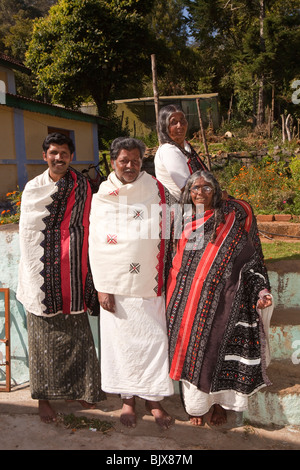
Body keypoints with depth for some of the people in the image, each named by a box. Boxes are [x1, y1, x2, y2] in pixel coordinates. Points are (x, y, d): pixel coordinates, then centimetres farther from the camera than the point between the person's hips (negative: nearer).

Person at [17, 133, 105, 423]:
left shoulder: (82, 186, 7)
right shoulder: (33, 188, 4)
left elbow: (86, 227, 7)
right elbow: (26, 232, 3)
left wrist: (86, 269, 1)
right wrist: (32, 273, -1)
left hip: (72, 269, 1)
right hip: (43, 270, -1)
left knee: (75, 330, 6)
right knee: (44, 332, 4)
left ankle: (78, 388, 22)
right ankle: (44, 396, 16)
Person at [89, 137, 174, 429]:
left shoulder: (156, 191, 2)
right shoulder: (101, 198, 0)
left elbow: (167, 233, 6)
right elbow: (95, 245, 0)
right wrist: (102, 287, -5)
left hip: (149, 283, 1)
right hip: (116, 285, 0)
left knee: (154, 338, 3)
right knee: (121, 339, 8)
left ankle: (154, 399, 21)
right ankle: (128, 399, 27)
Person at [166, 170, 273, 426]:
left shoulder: (234, 216, 2)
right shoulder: (183, 221, 10)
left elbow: (251, 259, 1)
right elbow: (174, 260, 16)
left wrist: (261, 292, -8)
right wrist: (171, 301, 12)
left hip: (221, 299, -2)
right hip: (187, 300, 3)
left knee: (218, 347, -2)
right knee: (191, 347, 4)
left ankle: (219, 402, 22)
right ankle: (196, 403, 23)